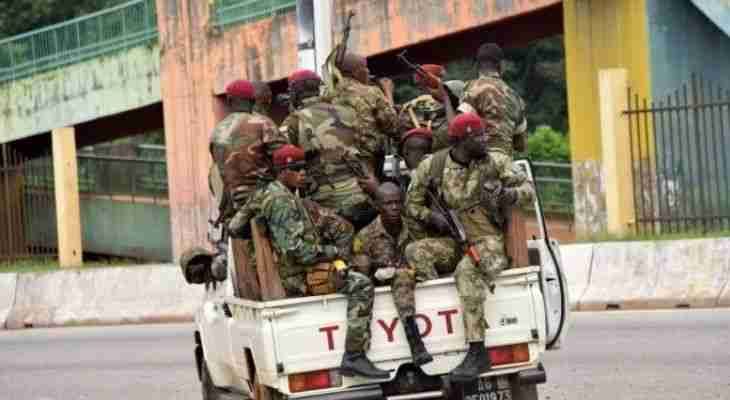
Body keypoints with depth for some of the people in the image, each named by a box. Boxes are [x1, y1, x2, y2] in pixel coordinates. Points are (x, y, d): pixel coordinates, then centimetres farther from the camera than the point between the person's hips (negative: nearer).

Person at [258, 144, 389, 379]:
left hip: (293, 274, 11)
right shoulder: (282, 201, -16)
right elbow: (295, 249, -24)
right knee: (361, 285, -23)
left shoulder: (271, 194, 17)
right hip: (299, 279, -11)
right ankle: (354, 357, -28)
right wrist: (334, 251, -13)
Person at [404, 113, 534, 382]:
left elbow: (527, 188, 8)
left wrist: (511, 195, -14)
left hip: (489, 241, -3)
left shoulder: (491, 163, 1)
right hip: (455, 240, 3)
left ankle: (478, 353, -36)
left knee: (467, 271, -34)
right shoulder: (432, 166, 2)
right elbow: (412, 204, 10)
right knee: (415, 252, -22)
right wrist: (432, 217, -10)